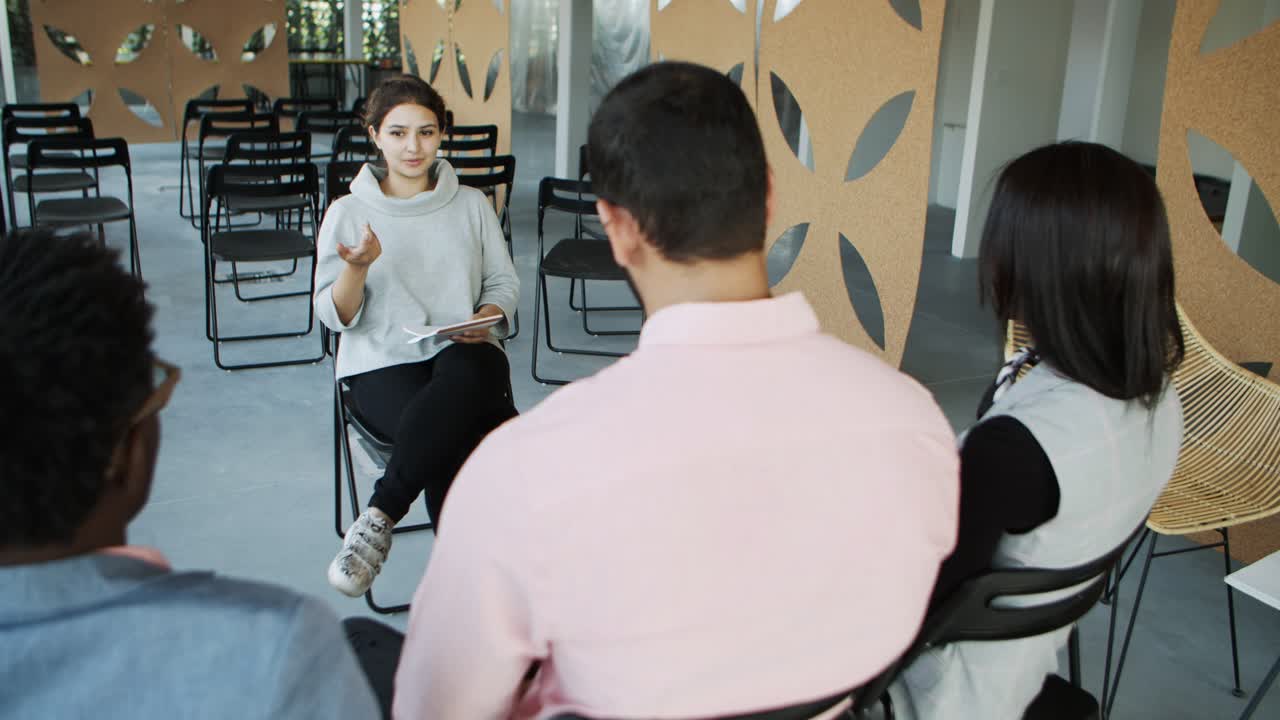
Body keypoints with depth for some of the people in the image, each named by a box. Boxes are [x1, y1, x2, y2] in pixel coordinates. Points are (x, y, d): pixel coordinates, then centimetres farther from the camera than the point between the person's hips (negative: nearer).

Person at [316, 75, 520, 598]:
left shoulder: (471, 205, 12)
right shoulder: (348, 212, 6)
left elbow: (504, 283, 14)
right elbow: (334, 317, 2)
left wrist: (486, 317, -8)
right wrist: (358, 266, -19)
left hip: (463, 353, 1)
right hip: (383, 363, -1)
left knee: (465, 379, -39)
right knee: (458, 435, -34)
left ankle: (379, 516, -29)